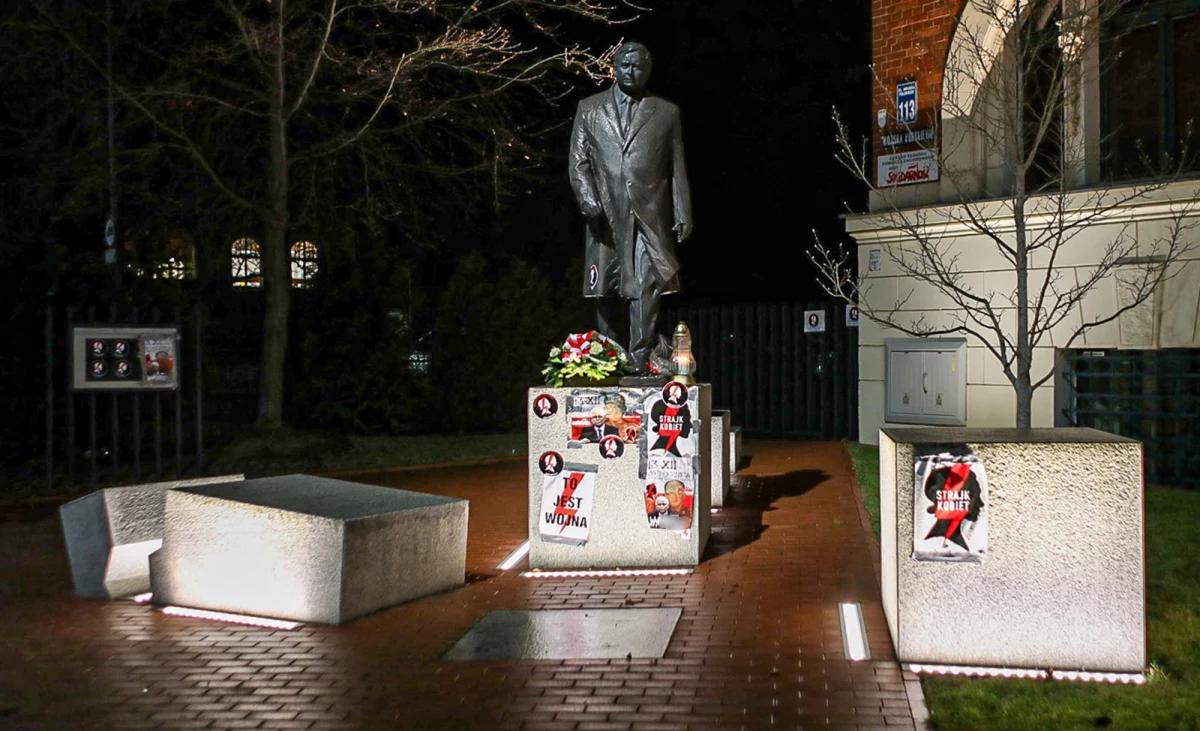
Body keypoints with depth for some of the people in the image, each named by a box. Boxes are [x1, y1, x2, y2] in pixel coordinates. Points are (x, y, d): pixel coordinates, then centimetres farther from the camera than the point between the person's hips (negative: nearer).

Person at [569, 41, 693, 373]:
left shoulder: (666, 112, 14)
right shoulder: (589, 109, 15)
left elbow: (678, 170, 10)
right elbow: (578, 162, 9)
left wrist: (683, 213, 1)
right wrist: (588, 198, -8)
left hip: (649, 215, -1)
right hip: (606, 216, 1)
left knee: (647, 287, -11)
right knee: (605, 292, 4)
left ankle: (640, 361, -11)